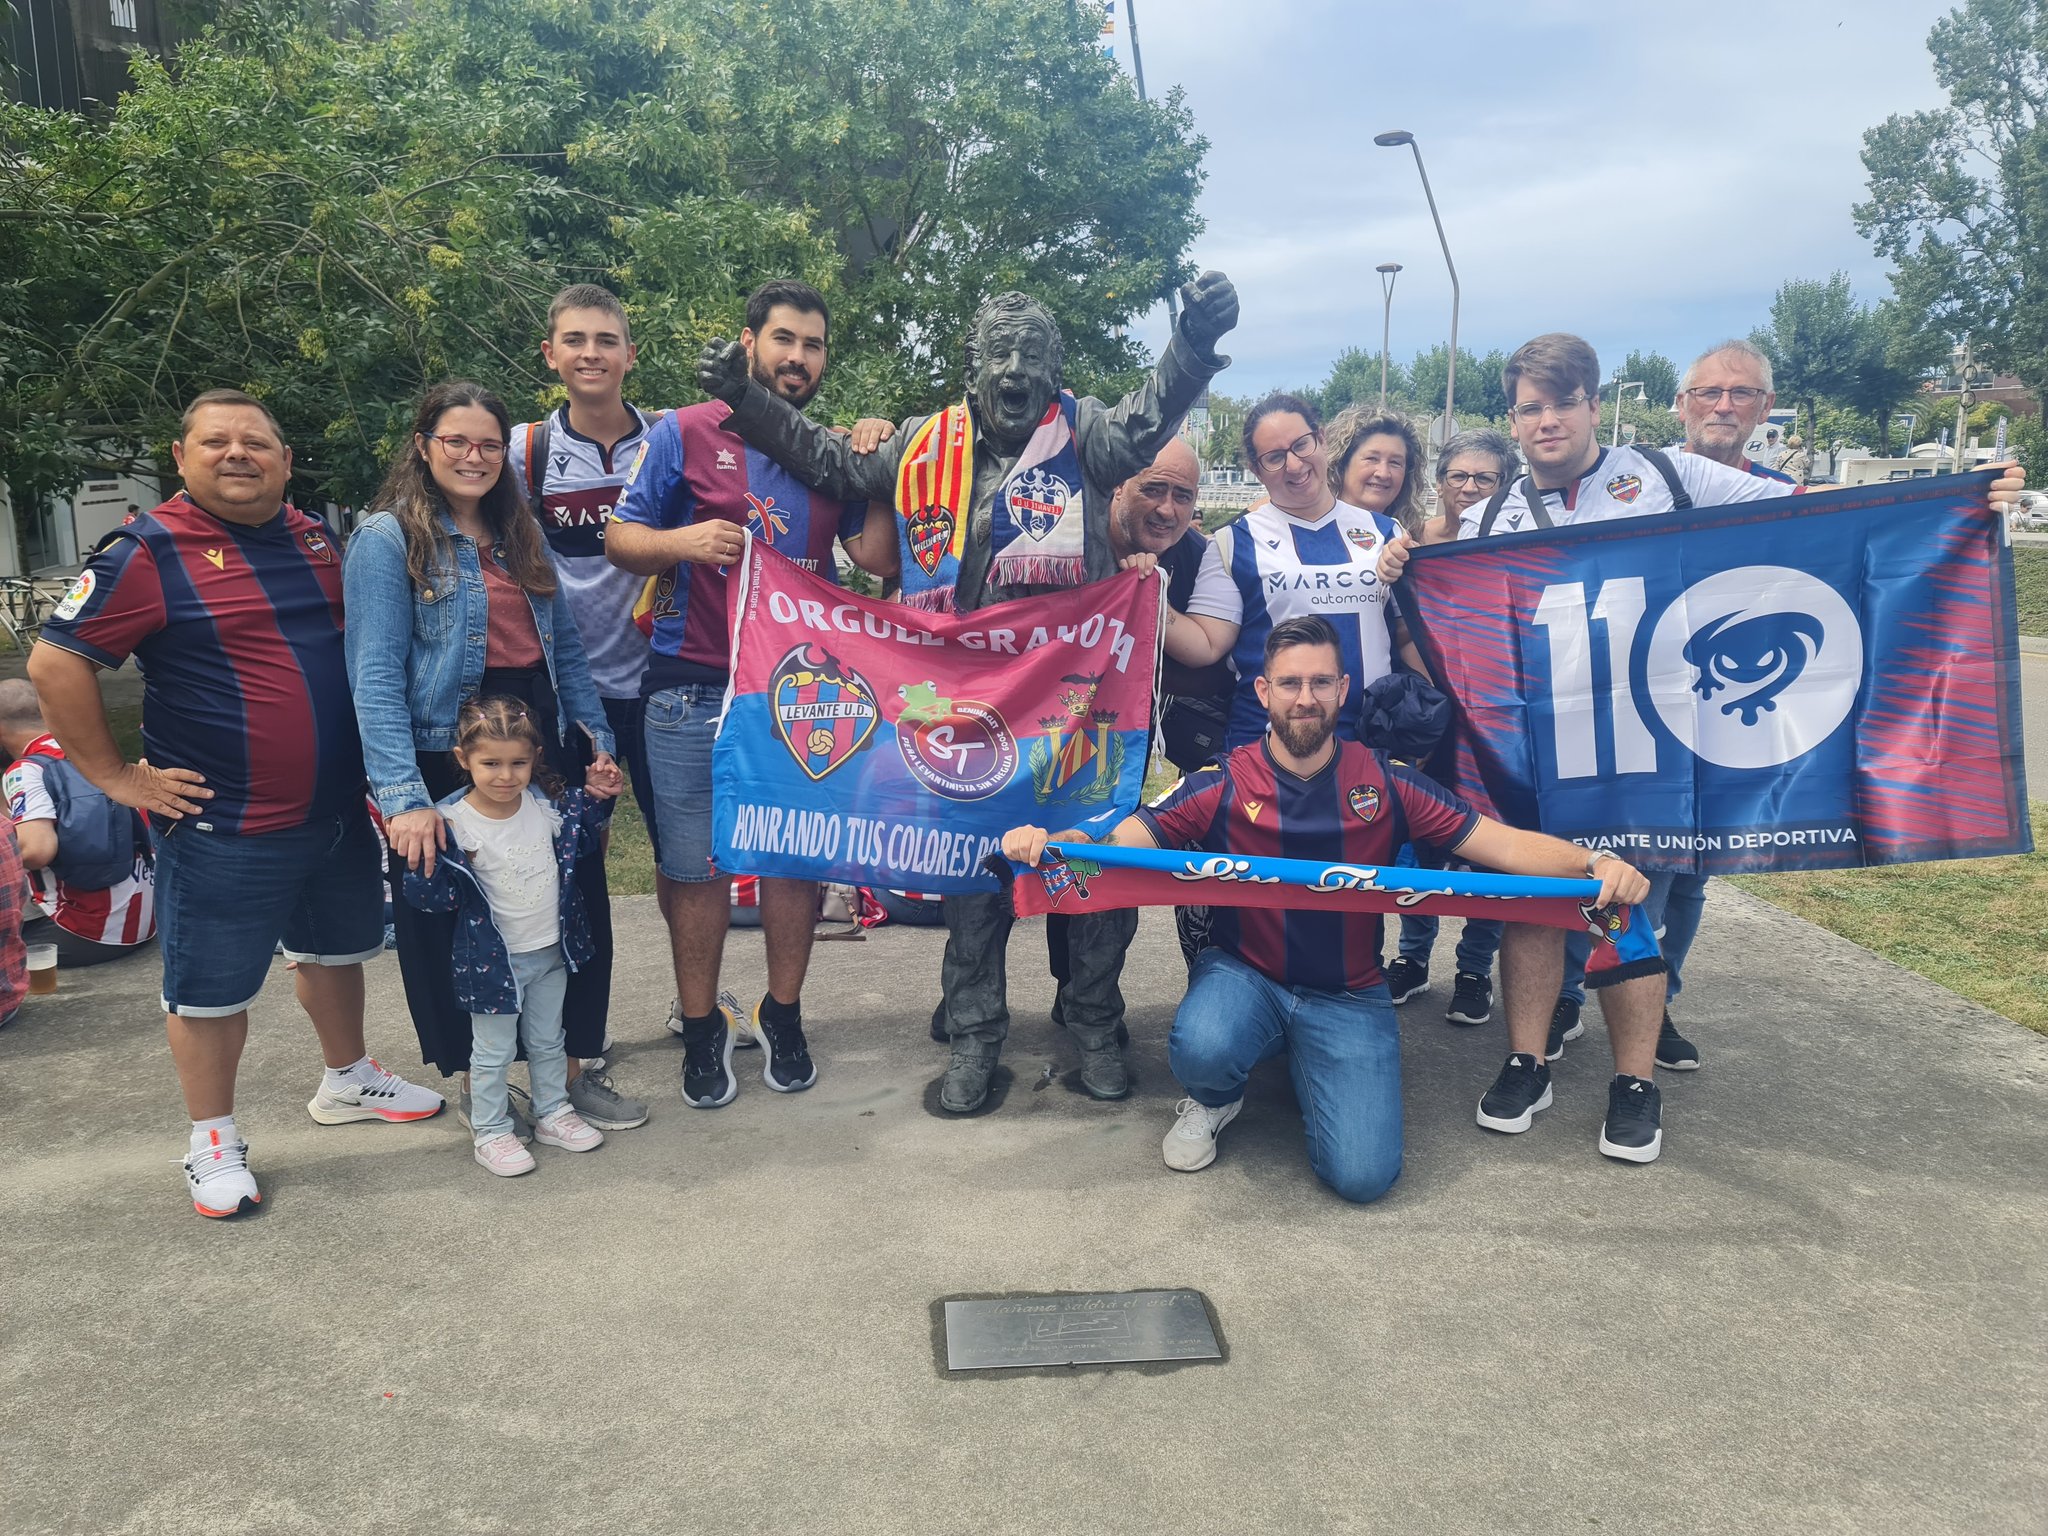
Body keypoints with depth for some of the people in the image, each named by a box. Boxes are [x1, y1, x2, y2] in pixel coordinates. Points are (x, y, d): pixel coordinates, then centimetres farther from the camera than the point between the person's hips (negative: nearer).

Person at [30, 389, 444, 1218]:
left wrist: (370, 751, 14)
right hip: (224, 827, -6)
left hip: (338, 808, 7)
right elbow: (54, 664, -14)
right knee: (211, 986, 6)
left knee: (335, 947, 23)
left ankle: (347, 1079, 44)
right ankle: (213, 1142, 23)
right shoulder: (148, 553, -13)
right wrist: (116, 776, -13)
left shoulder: (315, 536, 6)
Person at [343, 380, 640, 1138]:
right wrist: (403, 795, -22)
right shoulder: (387, 538, -7)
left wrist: (597, 741, 6)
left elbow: (566, 648, 15)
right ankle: (475, 1081, 27)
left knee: (579, 904, 7)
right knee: (459, 926, 7)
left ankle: (577, 1067, 24)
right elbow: (377, 677, -14)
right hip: (448, 756, -5)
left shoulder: (522, 533, 12)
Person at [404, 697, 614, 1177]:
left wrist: (593, 803, -1)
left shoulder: (546, 806, -6)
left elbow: (582, 848, 12)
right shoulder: (451, 823, -20)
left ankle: (553, 1114, 39)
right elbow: (435, 897, -19)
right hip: (492, 959, -4)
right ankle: (491, 1133, 27)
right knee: (493, 1053, 11)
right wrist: (430, 859, -36)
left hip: (551, 954, 5)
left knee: (548, 1043, 22)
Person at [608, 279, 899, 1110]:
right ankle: (702, 1026, 18)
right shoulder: (685, 434, 3)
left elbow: (878, 559, 4)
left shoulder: (834, 450, 11)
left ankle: (782, 1016, 24)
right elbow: (620, 540, 0)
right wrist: (684, 541, -19)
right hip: (695, 690, -2)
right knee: (696, 866, 3)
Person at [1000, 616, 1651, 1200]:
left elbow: (1505, 844, -7)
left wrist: (1593, 862, -26)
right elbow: (1123, 841, -16)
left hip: (1349, 999, 1)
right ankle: (1213, 1098, 5)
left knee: (1364, 1175, -15)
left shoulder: (1386, 783, -3)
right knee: (1202, 1049, -36)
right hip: (1243, 975, -1)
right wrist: (1048, 842, -37)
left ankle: (1307, 1068, 19)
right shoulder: (1223, 785, -7)